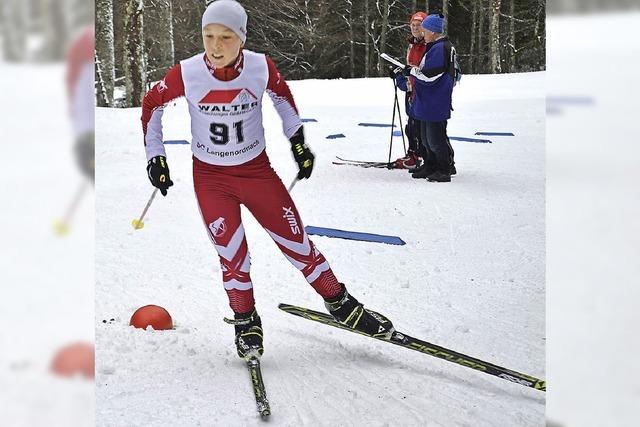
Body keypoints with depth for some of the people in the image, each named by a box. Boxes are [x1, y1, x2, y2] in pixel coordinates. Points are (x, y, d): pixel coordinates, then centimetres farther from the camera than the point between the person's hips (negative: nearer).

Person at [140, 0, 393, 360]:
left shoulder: (261, 67, -16)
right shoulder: (187, 74, -19)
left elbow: (282, 96, 7)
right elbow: (152, 104, 0)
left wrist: (299, 141, 10)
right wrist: (155, 156, 1)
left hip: (256, 170, 1)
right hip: (211, 178, -1)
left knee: (296, 242, 2)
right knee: (233, 256, -6)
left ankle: (341, 305, 20)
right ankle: (246, 322, 19)